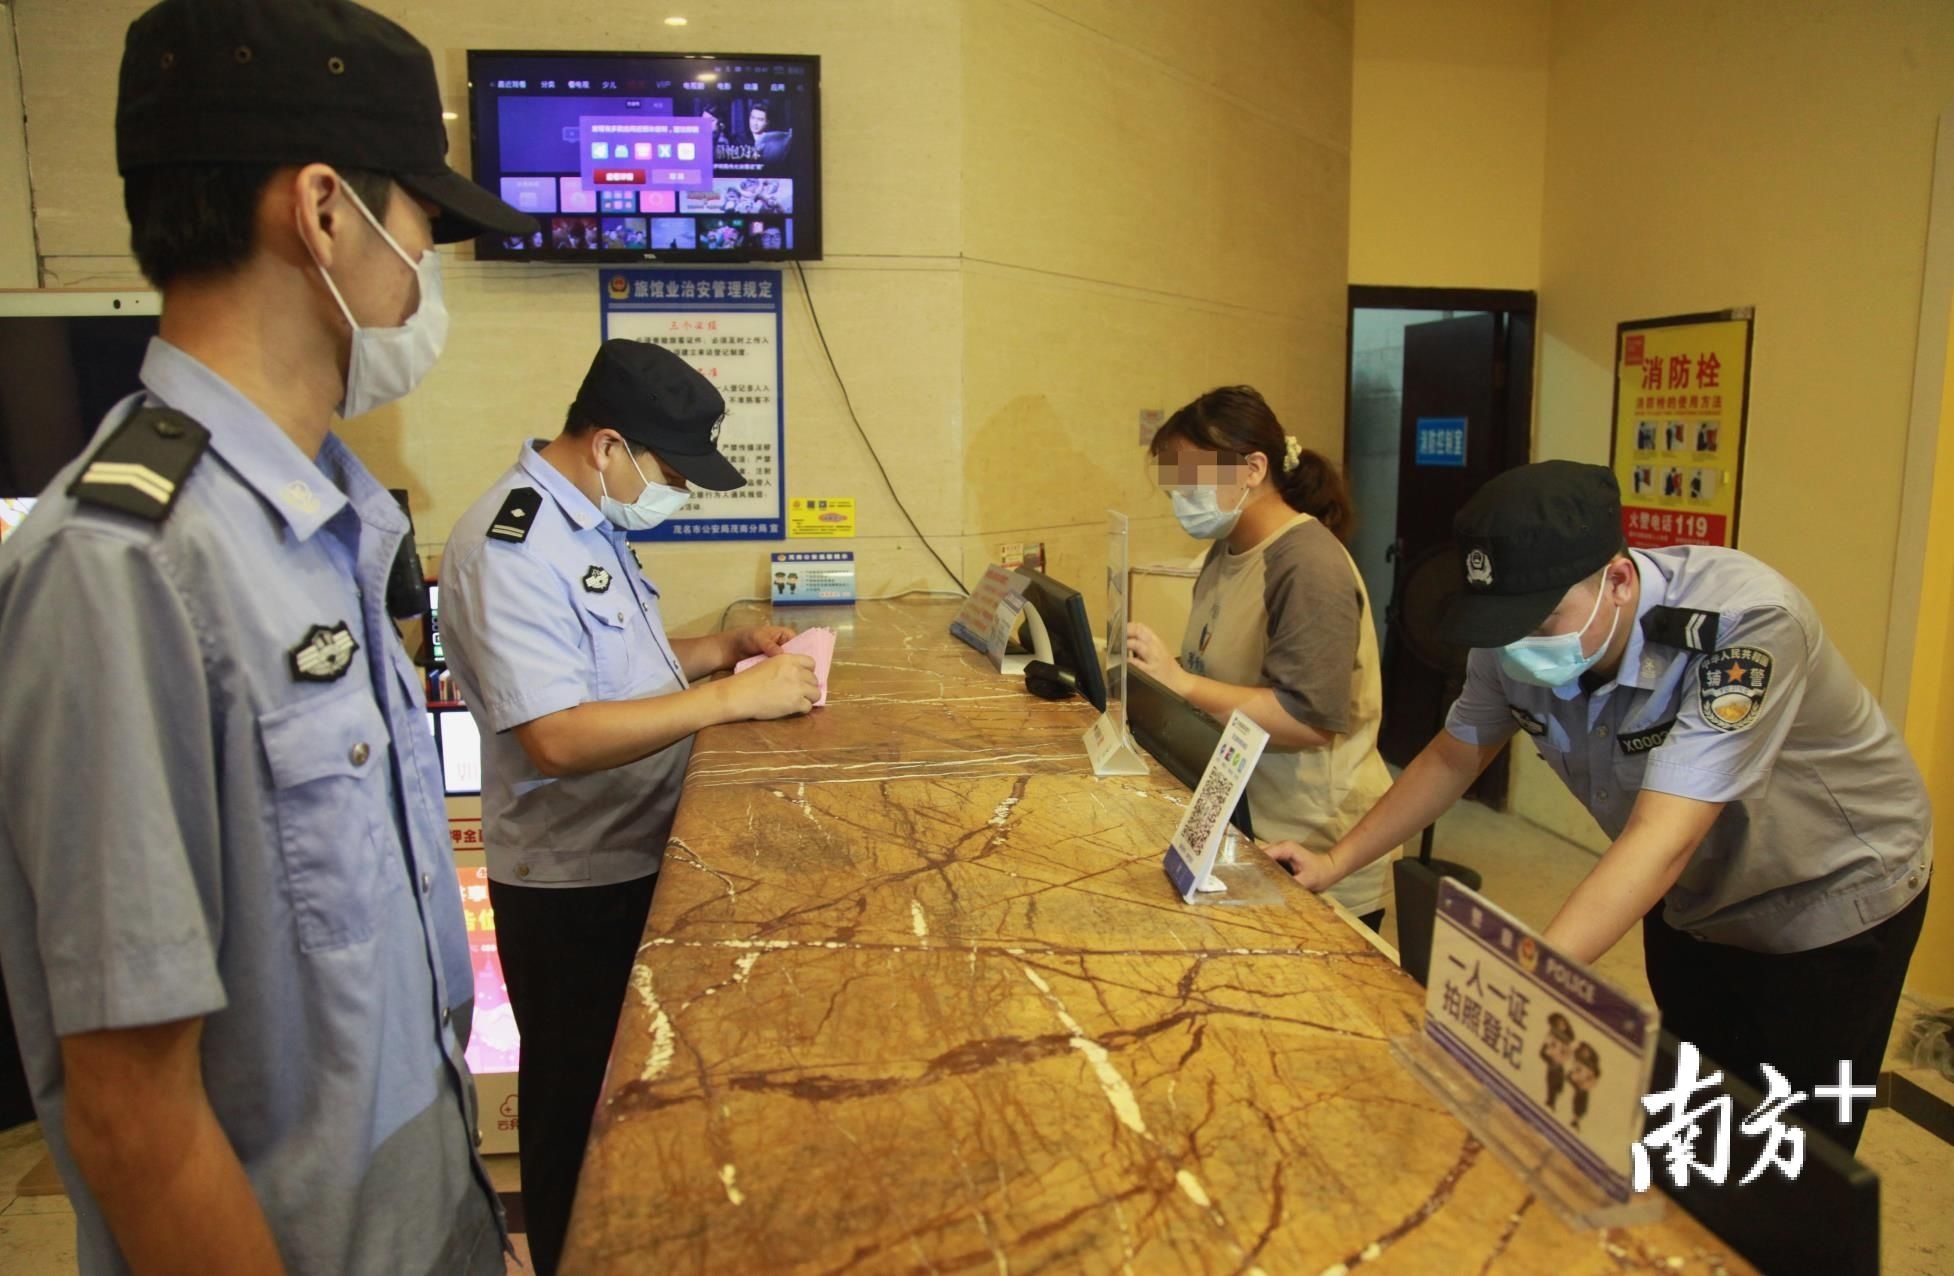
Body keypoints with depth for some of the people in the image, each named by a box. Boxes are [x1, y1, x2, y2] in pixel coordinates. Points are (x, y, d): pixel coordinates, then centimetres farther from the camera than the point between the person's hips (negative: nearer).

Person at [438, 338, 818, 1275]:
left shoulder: (587, 522, 8)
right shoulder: (511, 545, -23)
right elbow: (559, 738, -31)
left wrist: (723, 649, 4)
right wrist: (731, 698, -28)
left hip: (634, 857, 10)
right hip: (572, 883, -9)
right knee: (578, 1106, 11)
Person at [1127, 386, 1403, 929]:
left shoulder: (1308, 565, -19)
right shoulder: (1228, 549, 9)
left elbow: (1310, 719, -25)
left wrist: (1182, 682, -26)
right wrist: (1155, 668, -1)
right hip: (1242, 826, 8)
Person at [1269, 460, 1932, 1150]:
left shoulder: (1747, 622, -37)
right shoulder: (1515, 638, -20)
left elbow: (1662, 839, -44)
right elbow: (1454, 756, -3)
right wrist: (1335, 863, -10)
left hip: (1830, 899, -4)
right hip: (1690, 900, 5)